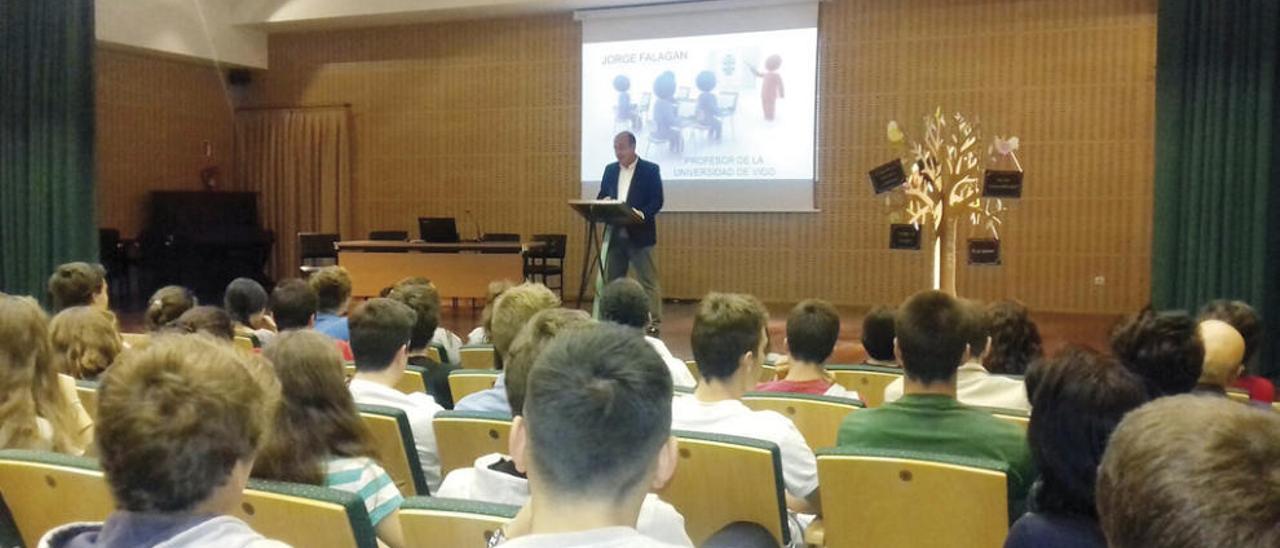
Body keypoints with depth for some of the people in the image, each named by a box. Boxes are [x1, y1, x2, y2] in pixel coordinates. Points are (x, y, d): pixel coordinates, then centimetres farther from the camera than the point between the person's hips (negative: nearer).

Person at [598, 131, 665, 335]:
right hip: (614, 233, 5)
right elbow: (601, 196, 15)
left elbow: (657, 202, -8)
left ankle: (654, 321, 3)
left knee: (648, 280, -2)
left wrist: (641, 215, -25)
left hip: (640, 233, -5)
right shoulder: (610, 169, 13)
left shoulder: (651, 169, -3)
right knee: (610, 279, 8)